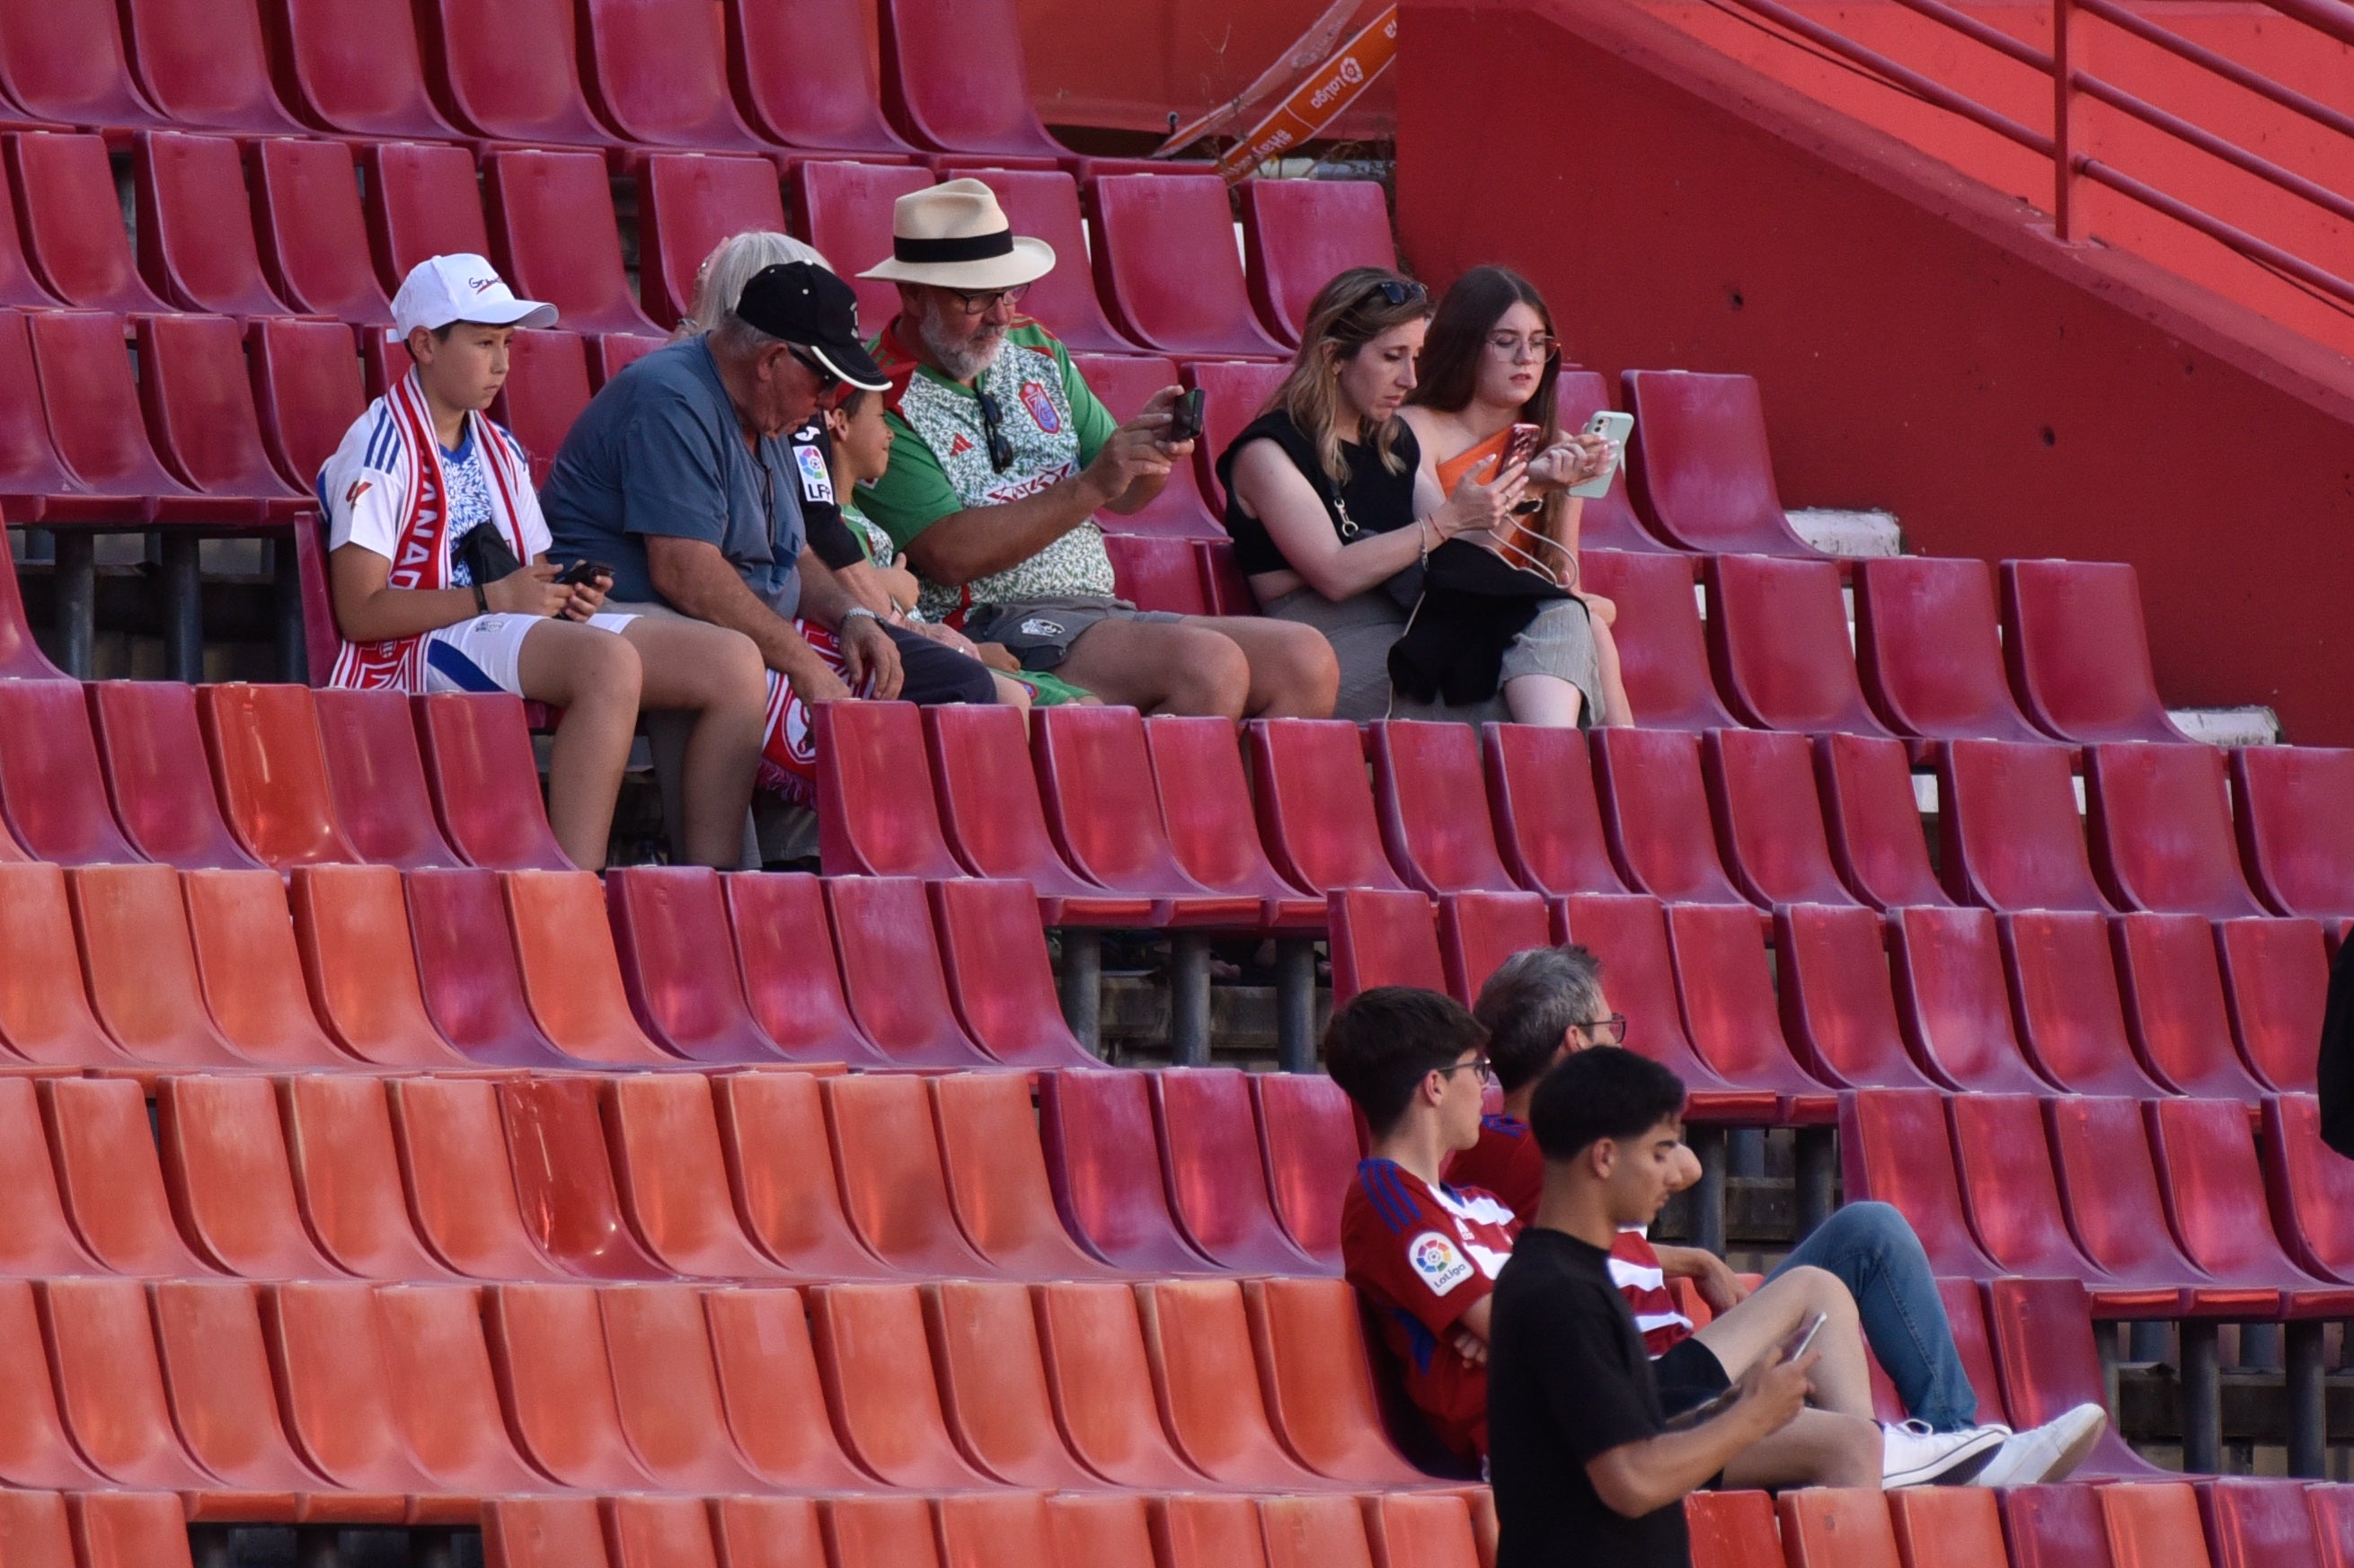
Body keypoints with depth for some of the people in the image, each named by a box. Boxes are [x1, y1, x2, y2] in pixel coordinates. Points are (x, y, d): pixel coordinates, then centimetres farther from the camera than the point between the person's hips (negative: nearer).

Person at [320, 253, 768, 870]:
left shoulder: (498, 450, 21)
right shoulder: (380, 450, -6)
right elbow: (360, 612, -13)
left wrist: (572, 595, -2)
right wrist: (494, 598, -16)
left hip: (509, 634, 9)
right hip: (420, 650, -9)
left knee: (732, 662, -7)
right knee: (609, 660, -37)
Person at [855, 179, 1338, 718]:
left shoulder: (1035, 351, 15)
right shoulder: (885, 400, -8)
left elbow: (1124, 497, 17)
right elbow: (950, 555, -19)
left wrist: (1157, 449, -7)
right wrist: (1089, 487, -21)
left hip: (1101, 610, 8)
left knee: (1305, 660, -10)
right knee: (1209, 666, -29)